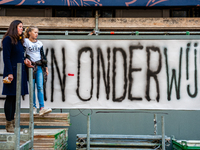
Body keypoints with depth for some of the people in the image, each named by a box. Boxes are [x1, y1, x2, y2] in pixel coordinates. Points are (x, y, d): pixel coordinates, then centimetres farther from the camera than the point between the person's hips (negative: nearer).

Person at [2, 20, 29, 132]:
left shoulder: (19, 41, 17)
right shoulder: (8, 39, -7)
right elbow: (6, 57, -13)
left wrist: (25, 60, 5)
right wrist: (10, 73, -18)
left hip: (20, 72, 8)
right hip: (12, 71, -8)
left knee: (15, 98, 10)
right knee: (10, 97, -4)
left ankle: (12, 122, 18)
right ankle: (9, 124, 3)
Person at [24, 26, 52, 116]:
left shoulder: (39, 43, 14)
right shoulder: (25, 42, 3)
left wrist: (46, 67, 14)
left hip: (40, 66, 3)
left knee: (40, 87, -6)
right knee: (32, 88, 0)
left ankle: (42, 108, -11)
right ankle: (34, 107, 8)